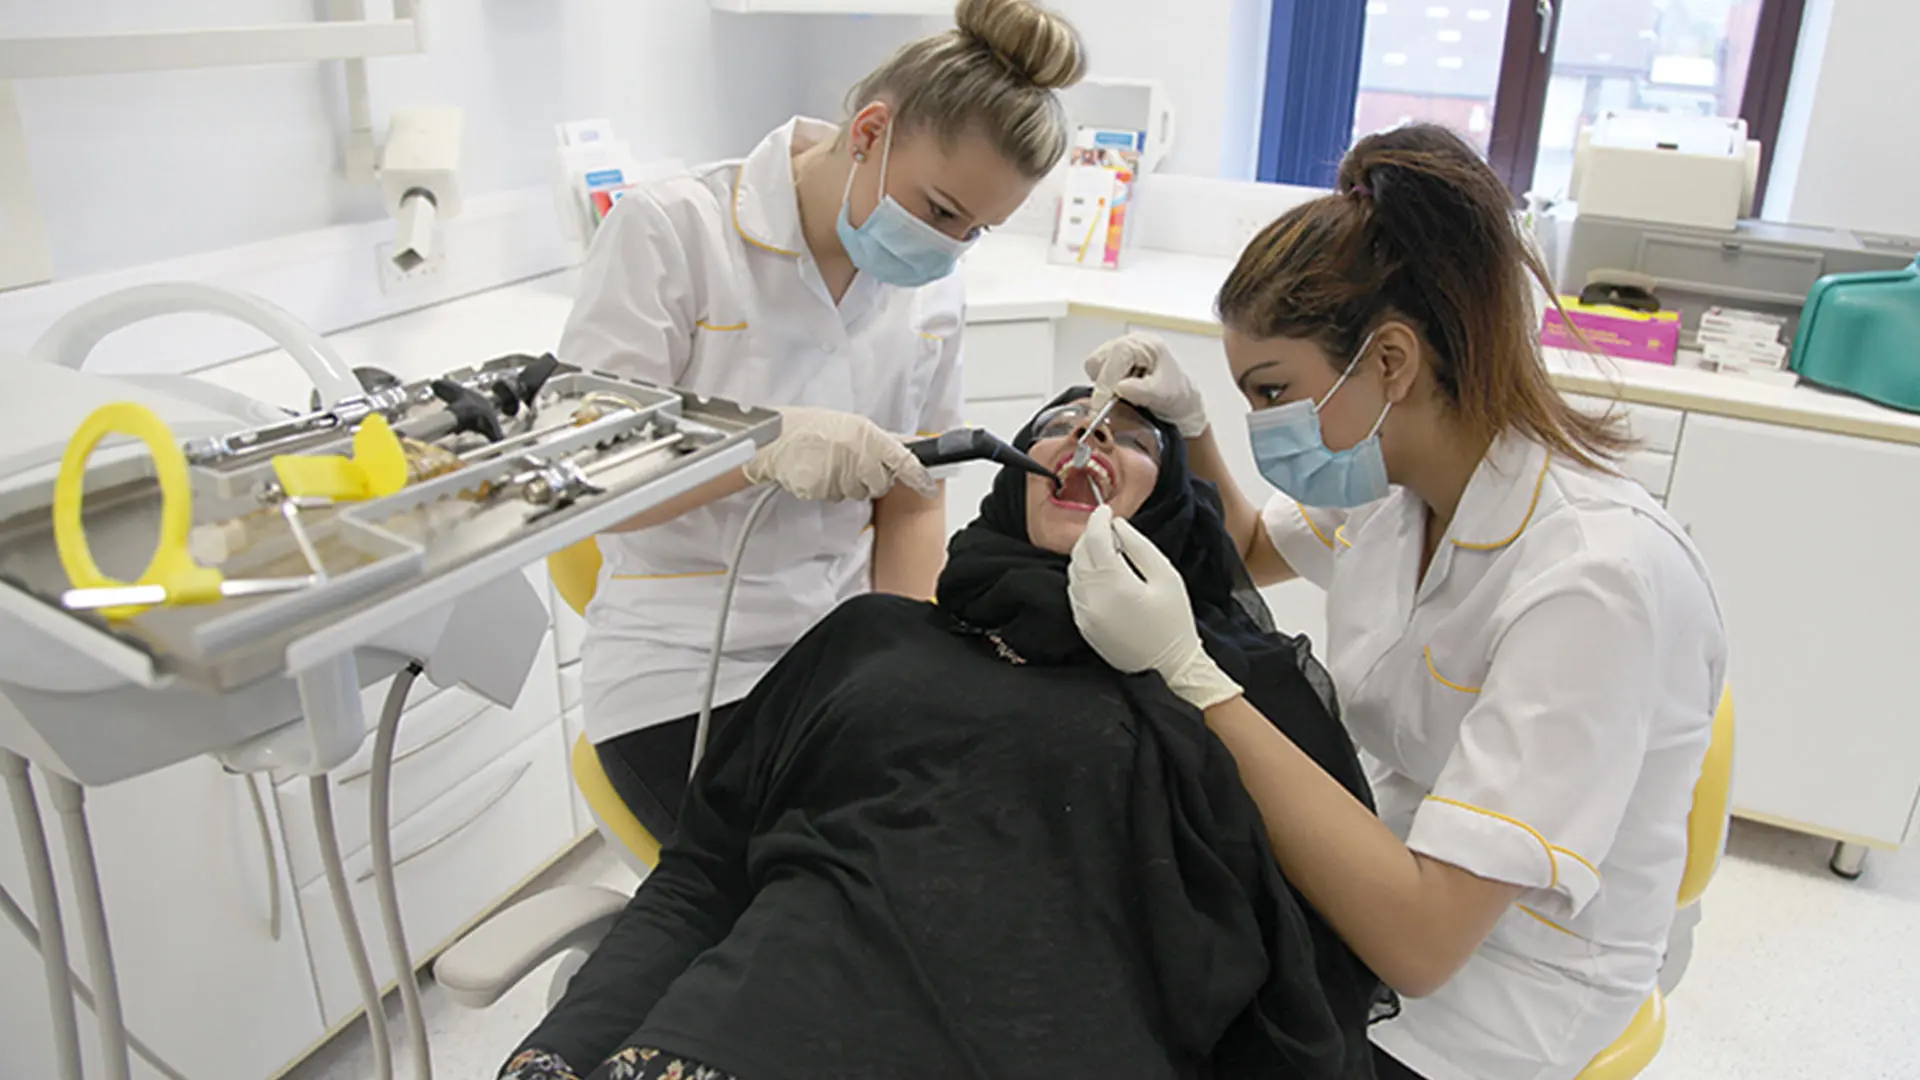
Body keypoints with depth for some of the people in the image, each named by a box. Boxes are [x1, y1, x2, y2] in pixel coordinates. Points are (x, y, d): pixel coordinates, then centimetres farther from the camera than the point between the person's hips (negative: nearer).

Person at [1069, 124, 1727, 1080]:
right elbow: (1254, 553, 18)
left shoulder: (1598, 579, -29)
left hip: (1480, 1001, -6)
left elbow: (1420, 938, -32)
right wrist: (1191, 430, -3)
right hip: (1377, 859, 6)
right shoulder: (1390, 473, -5)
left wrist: (1185, 669, -33)